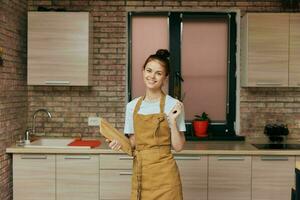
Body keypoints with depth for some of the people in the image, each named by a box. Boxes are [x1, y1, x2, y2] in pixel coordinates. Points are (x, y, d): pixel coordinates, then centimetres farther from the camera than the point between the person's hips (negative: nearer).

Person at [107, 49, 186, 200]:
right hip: (139, 171, 4)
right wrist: (121, 143, -6)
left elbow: (178, 146, -7)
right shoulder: (132, 106, 4)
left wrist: (173, 121, -19)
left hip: (164, 173, -3)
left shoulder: (173, 105, -7)